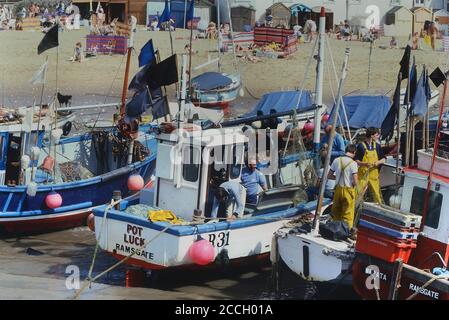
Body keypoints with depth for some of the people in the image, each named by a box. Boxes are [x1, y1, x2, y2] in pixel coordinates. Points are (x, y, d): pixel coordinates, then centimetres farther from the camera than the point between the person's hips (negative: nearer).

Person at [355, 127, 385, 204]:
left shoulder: (377, 146, 7)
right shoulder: (361, 146, -6)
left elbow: (383, 160, 11)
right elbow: (356, 161, -6)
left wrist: (378, 162, -11)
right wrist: (364, 164, -23)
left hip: (374, 174, 4)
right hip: (363, 174, -4)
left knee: (377, 194, 4)